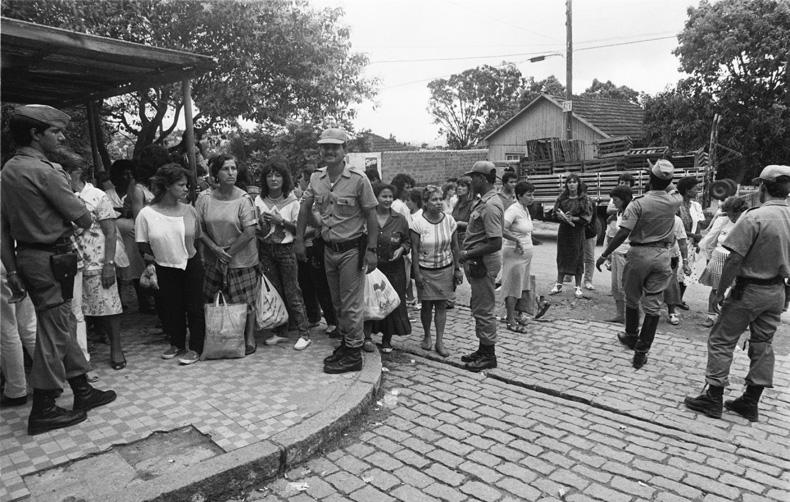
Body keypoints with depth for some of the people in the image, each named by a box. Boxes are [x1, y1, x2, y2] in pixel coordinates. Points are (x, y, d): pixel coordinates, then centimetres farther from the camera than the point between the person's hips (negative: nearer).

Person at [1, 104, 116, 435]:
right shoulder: (45, 172, -17)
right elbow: (83, 219, -13)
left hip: (27, 257, 9)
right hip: (51, 259, -9)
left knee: (64, 325, 17)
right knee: (53, 332, 1)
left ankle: (82, 391, 29)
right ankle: (43, 410, 12)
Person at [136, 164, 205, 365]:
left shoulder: (189, 210, -5)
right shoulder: (146, 214, -10)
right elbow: (143, 247, -2)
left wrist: (188, 255, 0)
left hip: (191, 265, 0)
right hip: (165, 269, 0)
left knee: (194, 308, 3)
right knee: (172, 308, 11)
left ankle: (195, 349, 15)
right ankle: (177, 345, 30)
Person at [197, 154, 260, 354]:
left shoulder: (243, 199, -10)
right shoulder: (204, 199, -1)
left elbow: (249, 233, -13)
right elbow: (199, 229, 0)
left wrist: (228, 251, -12)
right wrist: (215, 248, -13)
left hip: (241, 260, -3)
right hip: (213, 260, 3)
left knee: (245, 301, 3)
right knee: (206, 300, 10)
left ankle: (249, 338, 20)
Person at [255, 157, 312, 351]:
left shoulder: (292, 201, -5)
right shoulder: (259, 200, 4)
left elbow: (299, 227, -7)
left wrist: (281, 221, -17)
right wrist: (261, 224, -12)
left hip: (286, 249, -4)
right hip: (266, 249, 4)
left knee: (292, 292, -3)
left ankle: (305, 334, 3)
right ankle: (280, 331, 22)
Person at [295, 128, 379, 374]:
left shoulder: (358, 180, -14)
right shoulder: (316, 179, 2)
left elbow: (371, 217, -12)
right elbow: (305, 208, 12)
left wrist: (371, 250, -16)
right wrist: (299, 240, 9)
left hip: (352, 250, -6)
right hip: (329, 249, 6)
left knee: (351, 305, 0)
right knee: (337, 303, 17)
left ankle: (353, 355, 11)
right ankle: (346, 343, 32)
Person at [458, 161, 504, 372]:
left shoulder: (490, 206, -21)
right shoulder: (483, 202, 11)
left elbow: (496, 243, -26)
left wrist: (468, 254, -21)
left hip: (483, 263, -10)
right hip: (477, 262, 10)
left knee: (484, 309, 1)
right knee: (478, 307, 18)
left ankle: (489, 355, 14)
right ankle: (484, 349, 30)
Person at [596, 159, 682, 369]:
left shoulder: (638, 203, -16)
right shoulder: (674, 201, -3)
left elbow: (623, 233, -20)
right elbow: (673, 190, 24)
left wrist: (604, 255, -15)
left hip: (639, 254, -3)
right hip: (663, 256, 3)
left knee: (632, 298, 19)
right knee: (653, 305, 5)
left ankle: (631, 337, 37)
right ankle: (641, 351, 6)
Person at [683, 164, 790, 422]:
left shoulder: (755, 217, -19)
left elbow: (734, 259, -21)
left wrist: (720, 290, -12)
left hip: (750, 290, -7)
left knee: (721, 341, 3)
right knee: (763, 344, 13)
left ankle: (713, 398, 7)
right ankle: (751, 403, 22)